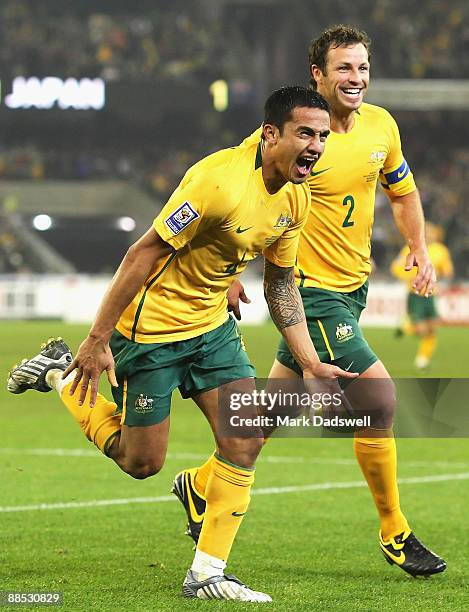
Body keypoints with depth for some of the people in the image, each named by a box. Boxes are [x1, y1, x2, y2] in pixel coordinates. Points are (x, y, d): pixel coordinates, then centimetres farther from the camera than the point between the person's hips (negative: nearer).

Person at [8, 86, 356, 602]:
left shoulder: (296, 197, -1)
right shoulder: (219, 181, -29)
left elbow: (280, 280, 13)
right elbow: (144, 253, -25)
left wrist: (311, 362, 9)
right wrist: (98, 340, -23)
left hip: (213, 326, 8)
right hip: (151, 324, -8)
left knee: (245, 439, -5)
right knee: (141, 462, 4)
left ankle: (207, 573, 6)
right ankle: (60, 372, 26)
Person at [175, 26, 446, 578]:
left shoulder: (381, 125, 1)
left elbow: (401, 189, 18)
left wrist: (419, 248, 6)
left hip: (353, 284, 7)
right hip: (311, 288, -7)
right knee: (380, 397, -15)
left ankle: (203, 481, 37)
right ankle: (394, 534, -1)